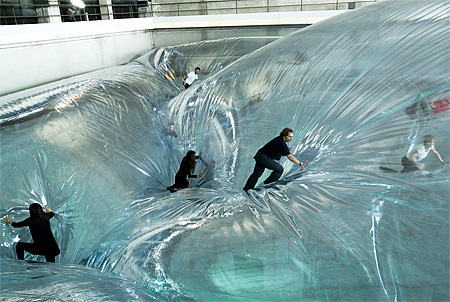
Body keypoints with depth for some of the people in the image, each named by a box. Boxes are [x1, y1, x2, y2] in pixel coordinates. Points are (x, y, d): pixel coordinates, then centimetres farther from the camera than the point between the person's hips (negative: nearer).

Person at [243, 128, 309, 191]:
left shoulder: (279, 139, 8)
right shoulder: (281, 144, -21)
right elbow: (290, 157, -22)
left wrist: (287, 150, 3)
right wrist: (300, 164, -19)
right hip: (264, 159, -10)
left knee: (256, 174, 15)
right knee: (279, 169, -1)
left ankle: (246, 189, 20)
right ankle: (267, 184, 10)